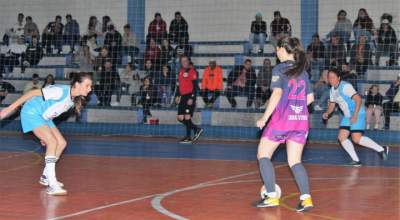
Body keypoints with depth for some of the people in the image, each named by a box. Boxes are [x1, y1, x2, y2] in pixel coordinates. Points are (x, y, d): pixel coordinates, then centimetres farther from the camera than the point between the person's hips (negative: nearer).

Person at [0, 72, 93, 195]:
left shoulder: (75, 100, 0)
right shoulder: (61, 91, -27)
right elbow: (33, 93, -24)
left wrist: (46, 134, 19)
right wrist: (11, 108, -23)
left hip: (43, 117, 9)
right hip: (32, 112, -9)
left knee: (61, 143, 7)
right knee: (52, 142, -22)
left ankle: (46, 176, 22)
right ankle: (52, 185, -25)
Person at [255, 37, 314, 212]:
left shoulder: (279, 69, -5)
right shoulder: (303, 71, 13)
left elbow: (277, 94, -16)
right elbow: (310, 98, 14)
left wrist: (265, 117, -14)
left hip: (282, 118, -6)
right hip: (301, 119, 6)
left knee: (263, 155, 9)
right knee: (295, 161, 7)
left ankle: (272, 197, 2)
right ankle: (306, 198, -10)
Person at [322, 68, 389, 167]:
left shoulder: (345, 86, -18)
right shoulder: (332, 90, 9)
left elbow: (358, 99, -25)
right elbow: (332, 104, 20)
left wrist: (355, 115, -30)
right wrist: (327, 113, 0)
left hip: (357, 114, -9)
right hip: (347, 116, 9)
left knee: (356, 138, -17)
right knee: (341, 137, 1)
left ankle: (381, 149, -3)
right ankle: (356, 160, 4)